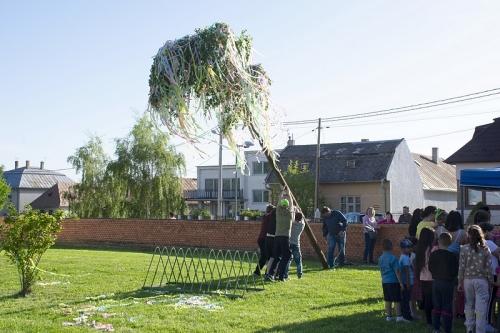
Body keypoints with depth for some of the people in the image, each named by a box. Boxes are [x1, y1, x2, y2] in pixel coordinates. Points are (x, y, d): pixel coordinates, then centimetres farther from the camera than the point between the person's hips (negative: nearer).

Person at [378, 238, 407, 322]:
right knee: (396, 300, -1)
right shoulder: (393, 258, -14)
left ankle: (389, 316, 17)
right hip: (393, 281, -6)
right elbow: (397, 271, -14)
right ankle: (399, 317, 0)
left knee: (388, 300, 12)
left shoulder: (380, 258, 6)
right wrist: (401, 283, -10)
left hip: (384, 281, 7)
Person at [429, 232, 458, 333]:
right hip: (447, 283, -4)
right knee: (447, 307, 3)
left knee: (436, 306, 13)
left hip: (436, 282, 4)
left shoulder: (433, 254, -3)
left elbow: (430, 268, 4)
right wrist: (452, 277, 9)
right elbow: (455, 272, -11)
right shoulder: (452, 256, -14)